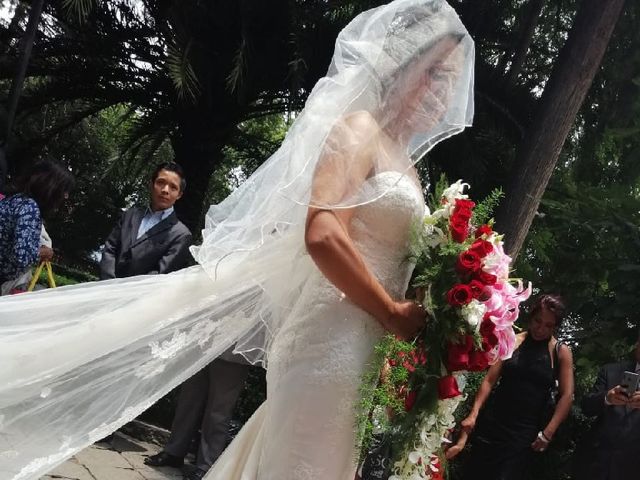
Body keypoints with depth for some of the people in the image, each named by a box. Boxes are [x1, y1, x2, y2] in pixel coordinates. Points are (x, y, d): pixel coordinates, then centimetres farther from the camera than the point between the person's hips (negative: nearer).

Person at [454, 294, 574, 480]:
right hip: (493, 422, 1)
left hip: (526, 431, -1)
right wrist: (473, 414, -11)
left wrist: (547, 434, -11)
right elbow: (489, 380, -1)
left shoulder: (561, 352, 0)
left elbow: (566, 396, -4)